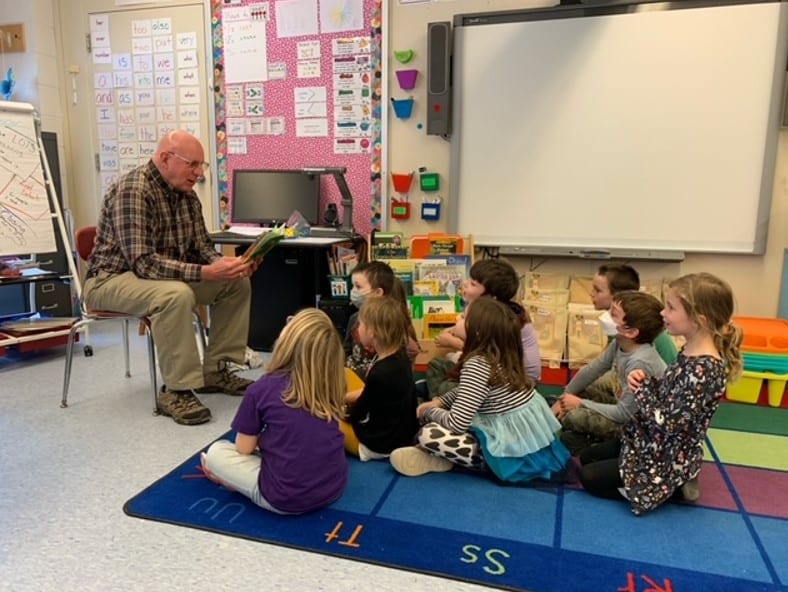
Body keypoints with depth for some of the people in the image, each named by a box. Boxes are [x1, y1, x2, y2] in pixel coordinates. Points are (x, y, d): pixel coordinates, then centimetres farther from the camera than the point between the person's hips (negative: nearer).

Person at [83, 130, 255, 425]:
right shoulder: (132, 190, -24)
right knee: (176, 295, -38)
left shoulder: (186, 194, 1)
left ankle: (215, 370, 2)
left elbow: (201, 246, 5)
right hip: (112, 279, -8)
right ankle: (176, 391, -26)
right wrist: (205, 273, -37)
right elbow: (143, 263, -32)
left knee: (238, 283, -3)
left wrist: (225, 265, -17)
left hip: (167, 275, 9)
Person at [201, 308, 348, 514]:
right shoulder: (330, 387, 0)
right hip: (334, 489, 4)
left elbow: (243, 448, 0)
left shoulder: (262, 389, -11)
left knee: (216, 451, 14)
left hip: (286, 498, -3)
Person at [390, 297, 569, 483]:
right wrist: (439, 402, 8)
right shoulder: (504, 355, 3)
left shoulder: (477, 365, -23)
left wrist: (429, 411, -3)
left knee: (427, 434, -18)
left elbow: (456, 424, -22)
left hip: (516, 459, -9)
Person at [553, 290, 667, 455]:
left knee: (573, 417, -23)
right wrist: (564, 398, 4)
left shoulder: (639, 363, -33)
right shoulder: (619, 343, -11)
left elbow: (625, 414, -26)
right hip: (625, 406, 8)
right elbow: (591, 370, 3)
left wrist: (580, 403, -18)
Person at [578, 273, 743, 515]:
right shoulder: (690, 352, -3)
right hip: (655, 443, 9)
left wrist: (642, 386, -17)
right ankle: (675, 482, 17)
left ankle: (673, 487, 5)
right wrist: (644, 381, -10)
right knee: (587, 457, 18)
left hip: (668, 459, -9)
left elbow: (668, 423, -30)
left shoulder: (704, 370, -32)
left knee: (588, 477, -1)